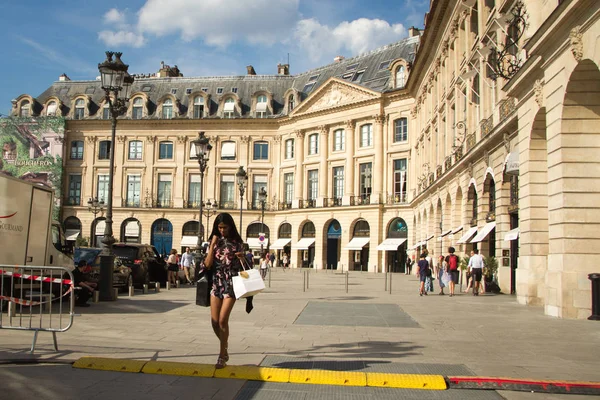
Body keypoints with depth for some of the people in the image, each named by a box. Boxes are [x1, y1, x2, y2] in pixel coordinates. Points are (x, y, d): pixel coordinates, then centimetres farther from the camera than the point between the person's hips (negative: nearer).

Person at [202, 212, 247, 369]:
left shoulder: (237, 242, 0)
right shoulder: (213, 241, 6)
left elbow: (242, 265, 5)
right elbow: (207, 264, -3)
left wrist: (242, 258, -17)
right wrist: (213, 245, -9)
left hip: (231, 284, -3)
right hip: (216, 283, 4)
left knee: (223, 320, -9)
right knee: (215, 322, 3)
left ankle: (222, 357, 3)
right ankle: (224, 349, 28)